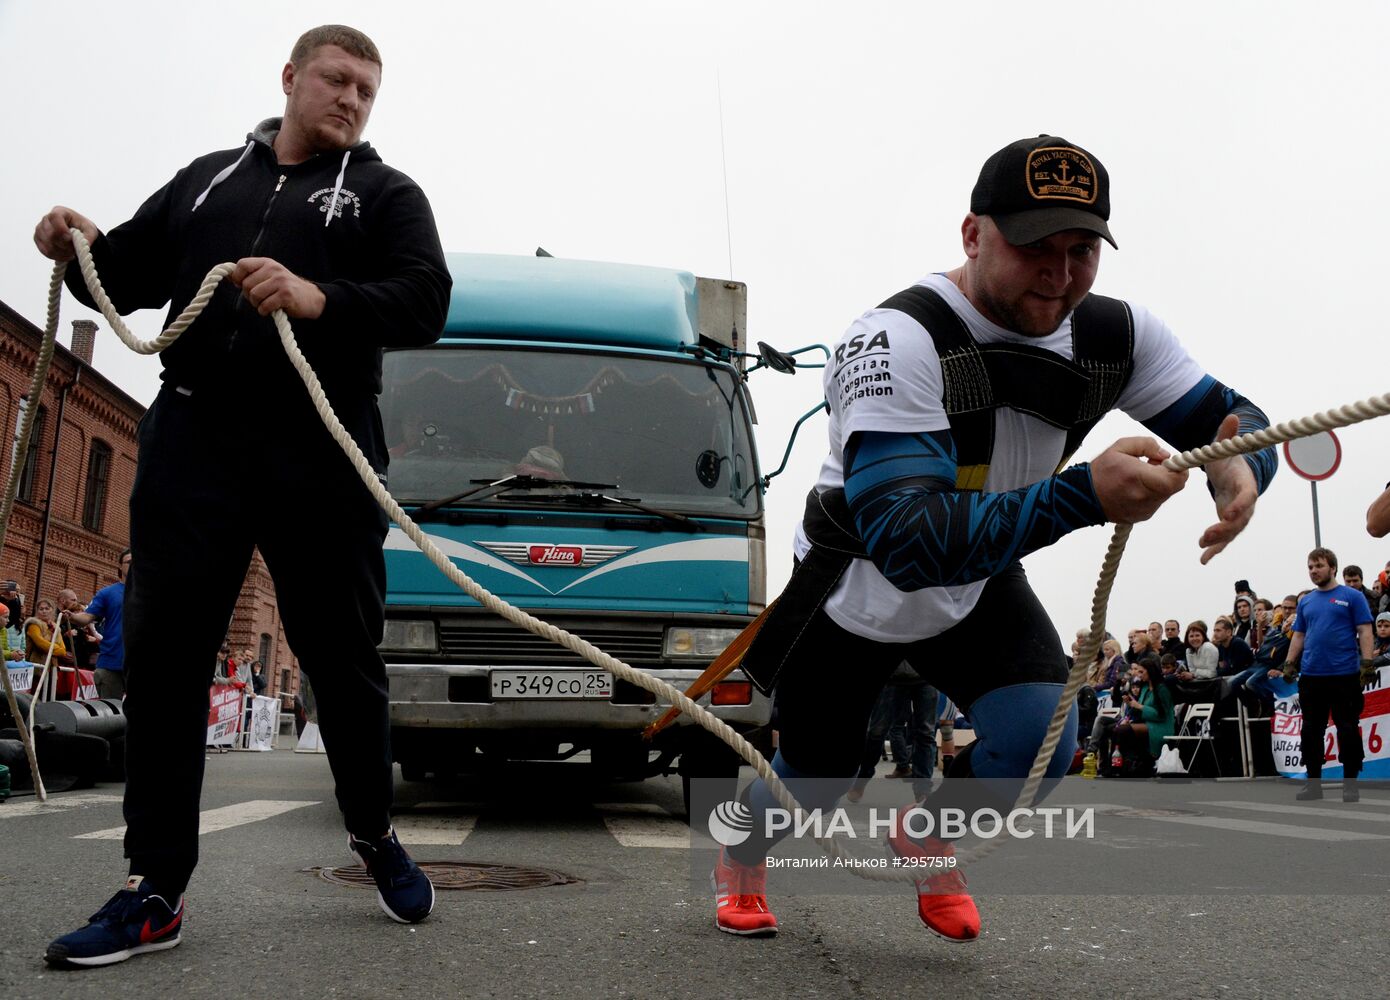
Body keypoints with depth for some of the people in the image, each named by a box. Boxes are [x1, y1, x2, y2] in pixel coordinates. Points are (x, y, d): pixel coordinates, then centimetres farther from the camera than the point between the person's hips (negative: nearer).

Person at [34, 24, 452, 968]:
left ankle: (376, 836, 26)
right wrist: (82, 247, 0)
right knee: (164, 655, 0)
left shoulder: (386, 193, 10)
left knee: (343, 654, 4)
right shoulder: (207, 177, 21)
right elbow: (127, 279, 22)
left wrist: (318, 297, -22)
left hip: (321, 453, -3)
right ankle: (155, 891, 9)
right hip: (191, 439, 3)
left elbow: (425, 305, -6)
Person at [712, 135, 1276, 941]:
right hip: (855, 592, -4)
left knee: (1040, 744, -17)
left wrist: (1237, 462, -29)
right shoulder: (896, 340, -34)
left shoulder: (1115, 335, -13)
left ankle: (929, 844, 19)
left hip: (980, 586, 4)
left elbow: (1231, 416, -3)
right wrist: (1083, 496, -53)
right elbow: (905, 541, -43)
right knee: (813, 785, 10)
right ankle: (741, 860, 48)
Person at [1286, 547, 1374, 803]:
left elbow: (1364, 632, -4)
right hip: (1311, 676, 5)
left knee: (1347, 730, 2)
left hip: (1345, 675, -4)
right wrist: (1290, 664, 8)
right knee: (1311, 731, 7)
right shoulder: (1305, 602, 13)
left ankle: (1350, 784, 12)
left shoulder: (1352, 596, 0)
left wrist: (1367, 663, -13)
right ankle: (1313, 784, 15)